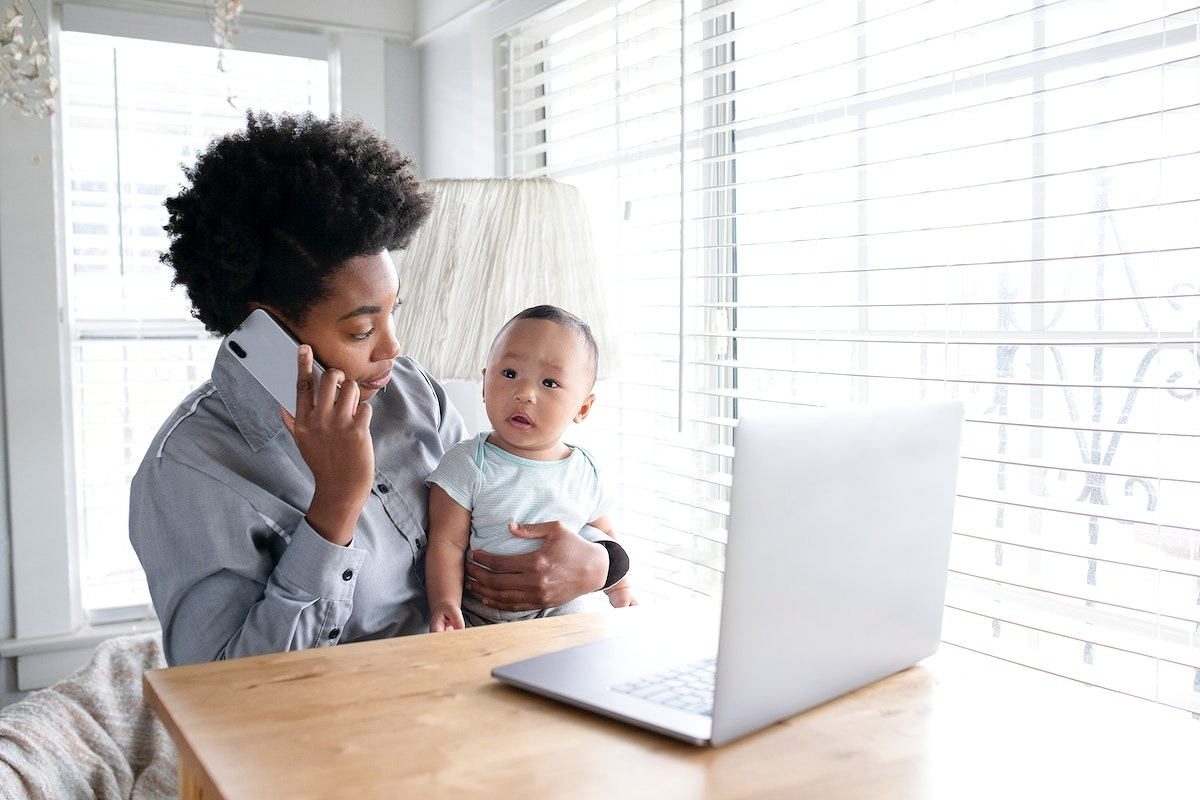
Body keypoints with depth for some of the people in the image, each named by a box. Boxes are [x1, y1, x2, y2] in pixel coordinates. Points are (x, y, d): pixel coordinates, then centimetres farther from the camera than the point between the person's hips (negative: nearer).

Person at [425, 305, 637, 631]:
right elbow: (446, 542, -11)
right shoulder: (467, 464, -8)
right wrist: (445, 603, -24)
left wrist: (621, 590, 12)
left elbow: (604, 536, 20)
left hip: (564, 616, 3)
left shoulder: (586, 472, 3)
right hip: (478, 619, -3)